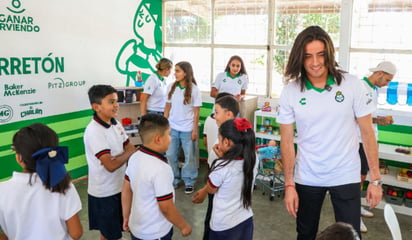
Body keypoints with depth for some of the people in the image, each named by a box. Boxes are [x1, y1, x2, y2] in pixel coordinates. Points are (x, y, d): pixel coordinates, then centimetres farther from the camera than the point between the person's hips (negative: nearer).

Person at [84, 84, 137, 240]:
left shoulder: (115, 123, 1)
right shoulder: (94, 131, -24)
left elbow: (130, 148, 3)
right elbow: (111, 165, -27)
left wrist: (115, 158, -16)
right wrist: (129, 152, -15)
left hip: (120, 186, 7)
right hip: (104, 192, -7)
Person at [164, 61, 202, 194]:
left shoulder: (194, 89, -9)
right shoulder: (171, 87, 1)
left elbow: (196, 112, -5)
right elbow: (168, 107, 7)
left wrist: (195, 130, -7)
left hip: (187, 129, -3)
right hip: (172, 127, 3)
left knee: (189, 156, 7)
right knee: (170, 155, 9)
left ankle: (189, 182, 22)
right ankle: (173, 179, 26)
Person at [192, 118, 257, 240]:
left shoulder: (221, 166, -26)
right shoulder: (252, 160, -10)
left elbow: (211, 189, -9)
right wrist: (223, 158, -5)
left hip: (224, 225, -5)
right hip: (246, 220, 5)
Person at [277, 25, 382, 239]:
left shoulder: (352, 85, -10)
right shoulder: (290, 92, -8)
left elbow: (367, 132, -4)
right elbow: (287, 141, -4)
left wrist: (375, 179, -5)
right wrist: (289, 184, -6)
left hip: (346, 177, -1)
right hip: (306, 178, 1)